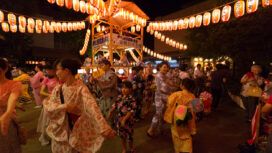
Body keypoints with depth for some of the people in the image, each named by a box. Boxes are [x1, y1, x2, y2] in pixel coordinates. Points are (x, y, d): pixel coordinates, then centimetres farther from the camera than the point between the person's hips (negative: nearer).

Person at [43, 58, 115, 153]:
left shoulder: (80, 88, -22)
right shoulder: (58, 88, -3)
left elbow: (91, 105, -38)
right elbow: (48, 106, -10)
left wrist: (104, 127, -51)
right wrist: (65, 107, -28)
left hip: (76, 131, -4)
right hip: (59, 130, 5)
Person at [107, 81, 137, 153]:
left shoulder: (131, 99, -22)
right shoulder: (119, 97, -3)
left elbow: (131, 111, -24)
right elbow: (115, 105, 8)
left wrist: (124, 120, -27)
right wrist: (110, 112, -1)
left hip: (128, 121, -5)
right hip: (120, 120, 5)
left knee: (129, 136, 17)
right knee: (122, 136, 22)